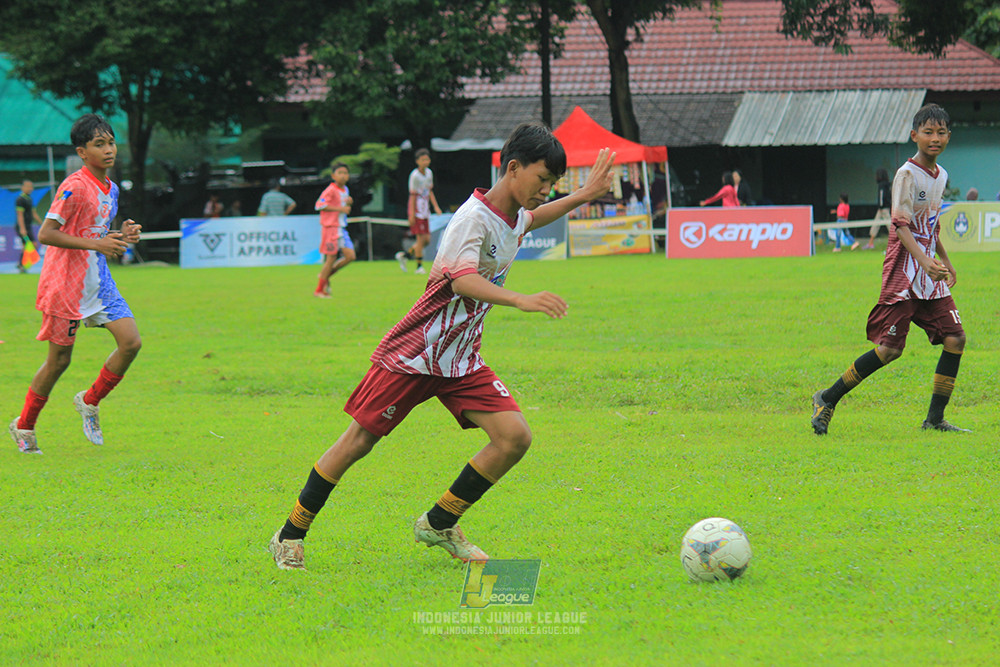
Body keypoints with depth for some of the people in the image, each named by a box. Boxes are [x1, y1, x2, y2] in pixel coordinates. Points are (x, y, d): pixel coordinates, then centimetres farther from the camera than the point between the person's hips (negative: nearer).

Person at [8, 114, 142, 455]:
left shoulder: (110, 189, 10)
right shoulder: (74, 187, -16)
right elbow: (46, 234, -21)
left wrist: (122, 236, 2)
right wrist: (96, 244, -24)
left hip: (98, 280, 7)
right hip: (66, 284, -7)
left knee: (131, 342, -6)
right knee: (59, 359, 0)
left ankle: (89, 402, 14)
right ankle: (23, 427, 17)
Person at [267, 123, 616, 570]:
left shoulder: (512, 215, 4)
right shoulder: (473, 217, -23)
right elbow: (461, 280, -41)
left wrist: (582, 197, 26)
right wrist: (522, 300, -54)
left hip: (462, 361, 8)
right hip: (413, 353, -8)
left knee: (515, 437, -9)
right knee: (358, 441, -1)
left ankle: (438, 525, 6)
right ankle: (290, 536, 14)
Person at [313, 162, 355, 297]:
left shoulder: (345, 190, 13)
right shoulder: (331, 190, -12)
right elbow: (319, 205, -20)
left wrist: (348, 203, 4)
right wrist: (340, 209, -21)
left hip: (342, 229, 8)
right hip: (331, 227, -8)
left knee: (350, 256, -2)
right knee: (331, 258, -6)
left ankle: (326, 275, 16)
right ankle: (319, 290, 5)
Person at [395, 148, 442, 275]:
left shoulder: (429, 173, 10)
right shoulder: (415, 175, -12)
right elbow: (412, 195, -13)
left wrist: (436, 207, 9)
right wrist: (411, 214, -15)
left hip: (425, 211, 8)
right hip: (416, 210, -8)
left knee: (427, 240, 6)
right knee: (421, 238, -8)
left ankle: (404, 255, 20)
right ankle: (419, 266, 0)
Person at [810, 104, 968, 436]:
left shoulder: (940, 175, 12)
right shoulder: (907, 175, -13)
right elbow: (901, 224, -24)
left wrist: (944, 260, 34)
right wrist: (924, 261, -37)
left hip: (931, 274, 8)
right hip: (904, 271, -8)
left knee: (955, 337, -3)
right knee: (890, 348, -10)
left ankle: (935, 419, 4)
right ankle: (827, 399, 4)